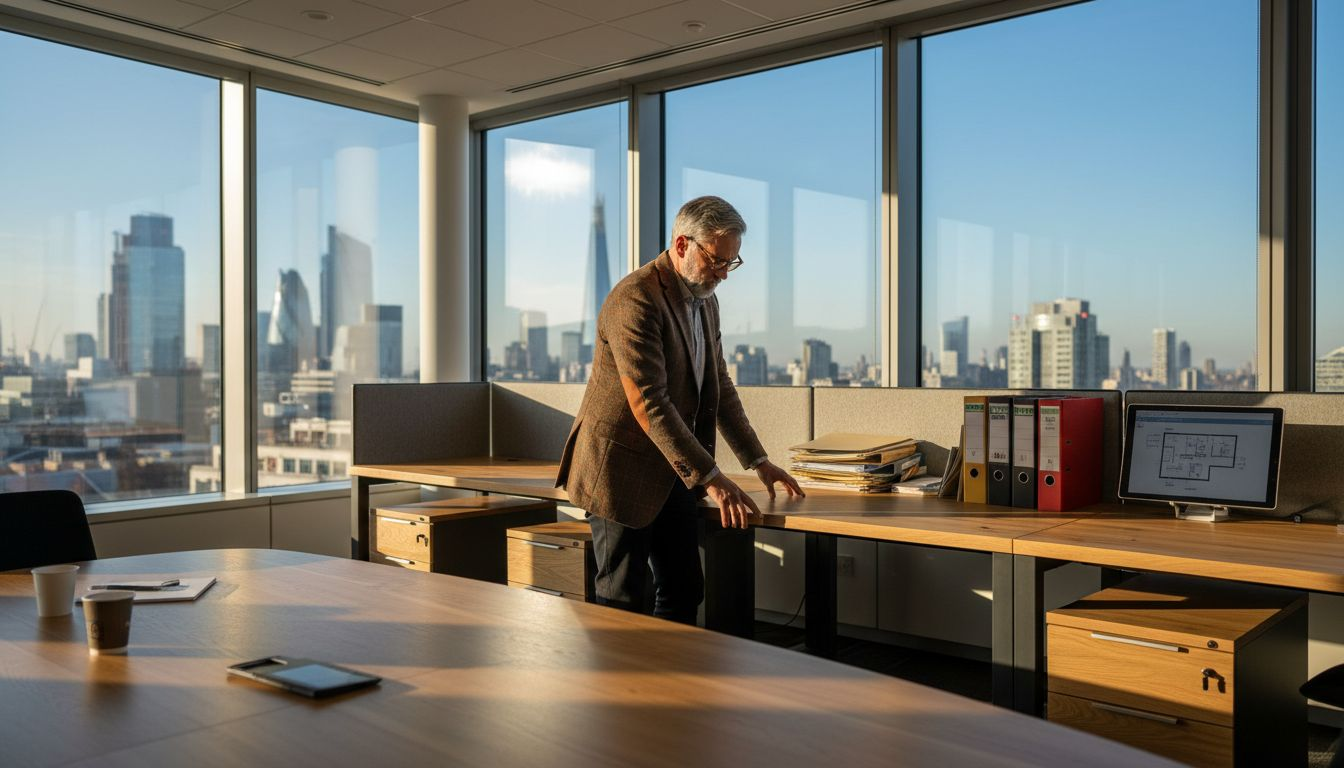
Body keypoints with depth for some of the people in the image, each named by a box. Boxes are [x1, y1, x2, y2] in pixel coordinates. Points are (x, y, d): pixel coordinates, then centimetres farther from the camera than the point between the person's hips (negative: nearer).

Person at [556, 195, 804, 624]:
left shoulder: (706, 301, 9)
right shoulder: (635, 300, -21)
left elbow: (719, 387, 16)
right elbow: (649, 404, -27)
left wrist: (758, 462, 11)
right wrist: (710, 478, -27)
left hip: (673, 472, 9)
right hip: (621, 472, -8)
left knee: (684, 594, 12)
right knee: (622, 603, 1)